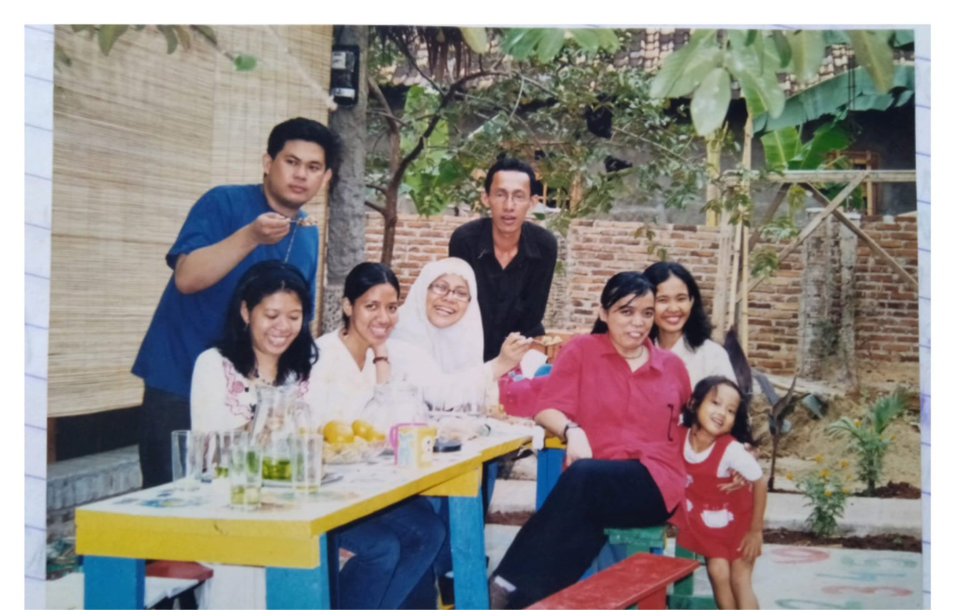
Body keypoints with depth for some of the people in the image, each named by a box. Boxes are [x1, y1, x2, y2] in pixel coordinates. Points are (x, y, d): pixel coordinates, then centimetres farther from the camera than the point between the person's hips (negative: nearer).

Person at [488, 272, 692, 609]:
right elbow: (548, 408, 1)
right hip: (590, 485, 0)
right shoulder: (581, 350, 10)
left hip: (655, 485, 0)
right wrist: (572, 430, -20)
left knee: (582, 478, -34)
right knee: (583, 518, -38)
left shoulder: (672, 366, 18)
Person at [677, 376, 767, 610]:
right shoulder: (679, 438, -19)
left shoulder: (731, 449, -29)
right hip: (705, 523, 3)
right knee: (718, 573, -3)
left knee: (740, 579, 0)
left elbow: (760, 482, -19)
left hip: (737, 521, -3)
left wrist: (756, 530, -13)